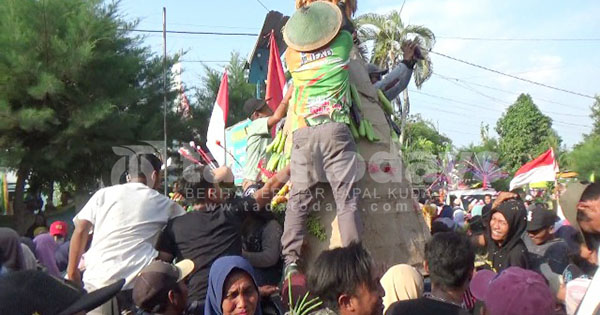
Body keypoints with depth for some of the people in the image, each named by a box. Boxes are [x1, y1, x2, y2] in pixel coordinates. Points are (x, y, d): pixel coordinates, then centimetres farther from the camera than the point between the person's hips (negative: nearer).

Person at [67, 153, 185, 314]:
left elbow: (81, 231, 5)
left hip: (98, 279, 2)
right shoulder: (163, 204, 9)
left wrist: (72, 270, 10)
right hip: (139, 281, -1)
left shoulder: (104, 194, 11)